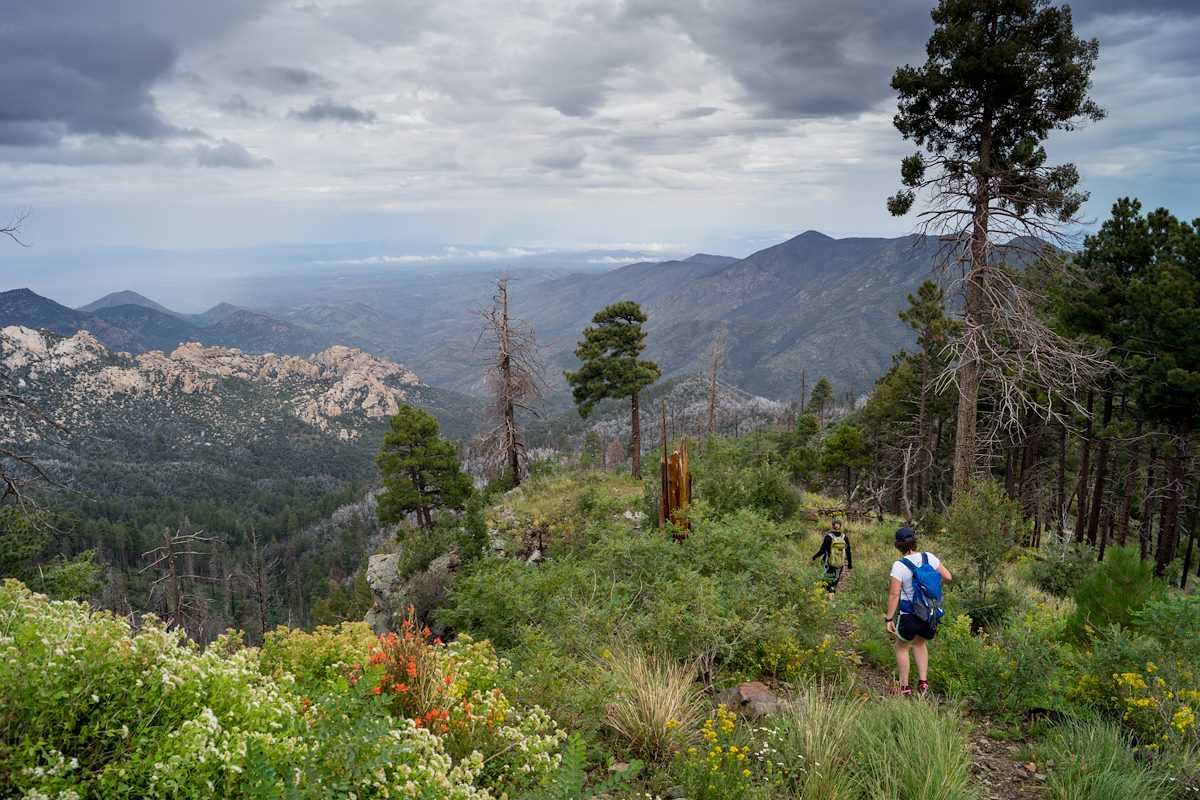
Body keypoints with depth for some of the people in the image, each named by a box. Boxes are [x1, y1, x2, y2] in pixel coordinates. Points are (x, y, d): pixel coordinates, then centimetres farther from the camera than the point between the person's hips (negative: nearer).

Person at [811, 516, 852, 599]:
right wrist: (850, 564, 15)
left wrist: (813, 558, -1)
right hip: (840, 565, 3)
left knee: (826, 583, 7)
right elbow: (848, 553, 2)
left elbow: (822, 551, -16)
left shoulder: (828, 537, -13)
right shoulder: (845, 537, -4)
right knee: (834, 584, 18)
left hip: (829, 565, -3)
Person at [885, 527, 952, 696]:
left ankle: (905, 687, 23)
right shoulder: (929, 558, -5)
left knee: (902, 648, 18)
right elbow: (948, 577, 1)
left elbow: (894, 594, -17)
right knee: (919, 643, 30)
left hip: (909, 615, -5)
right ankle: (923, 681, 22)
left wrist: (889, 619, -11)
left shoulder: (899, 565, -17)